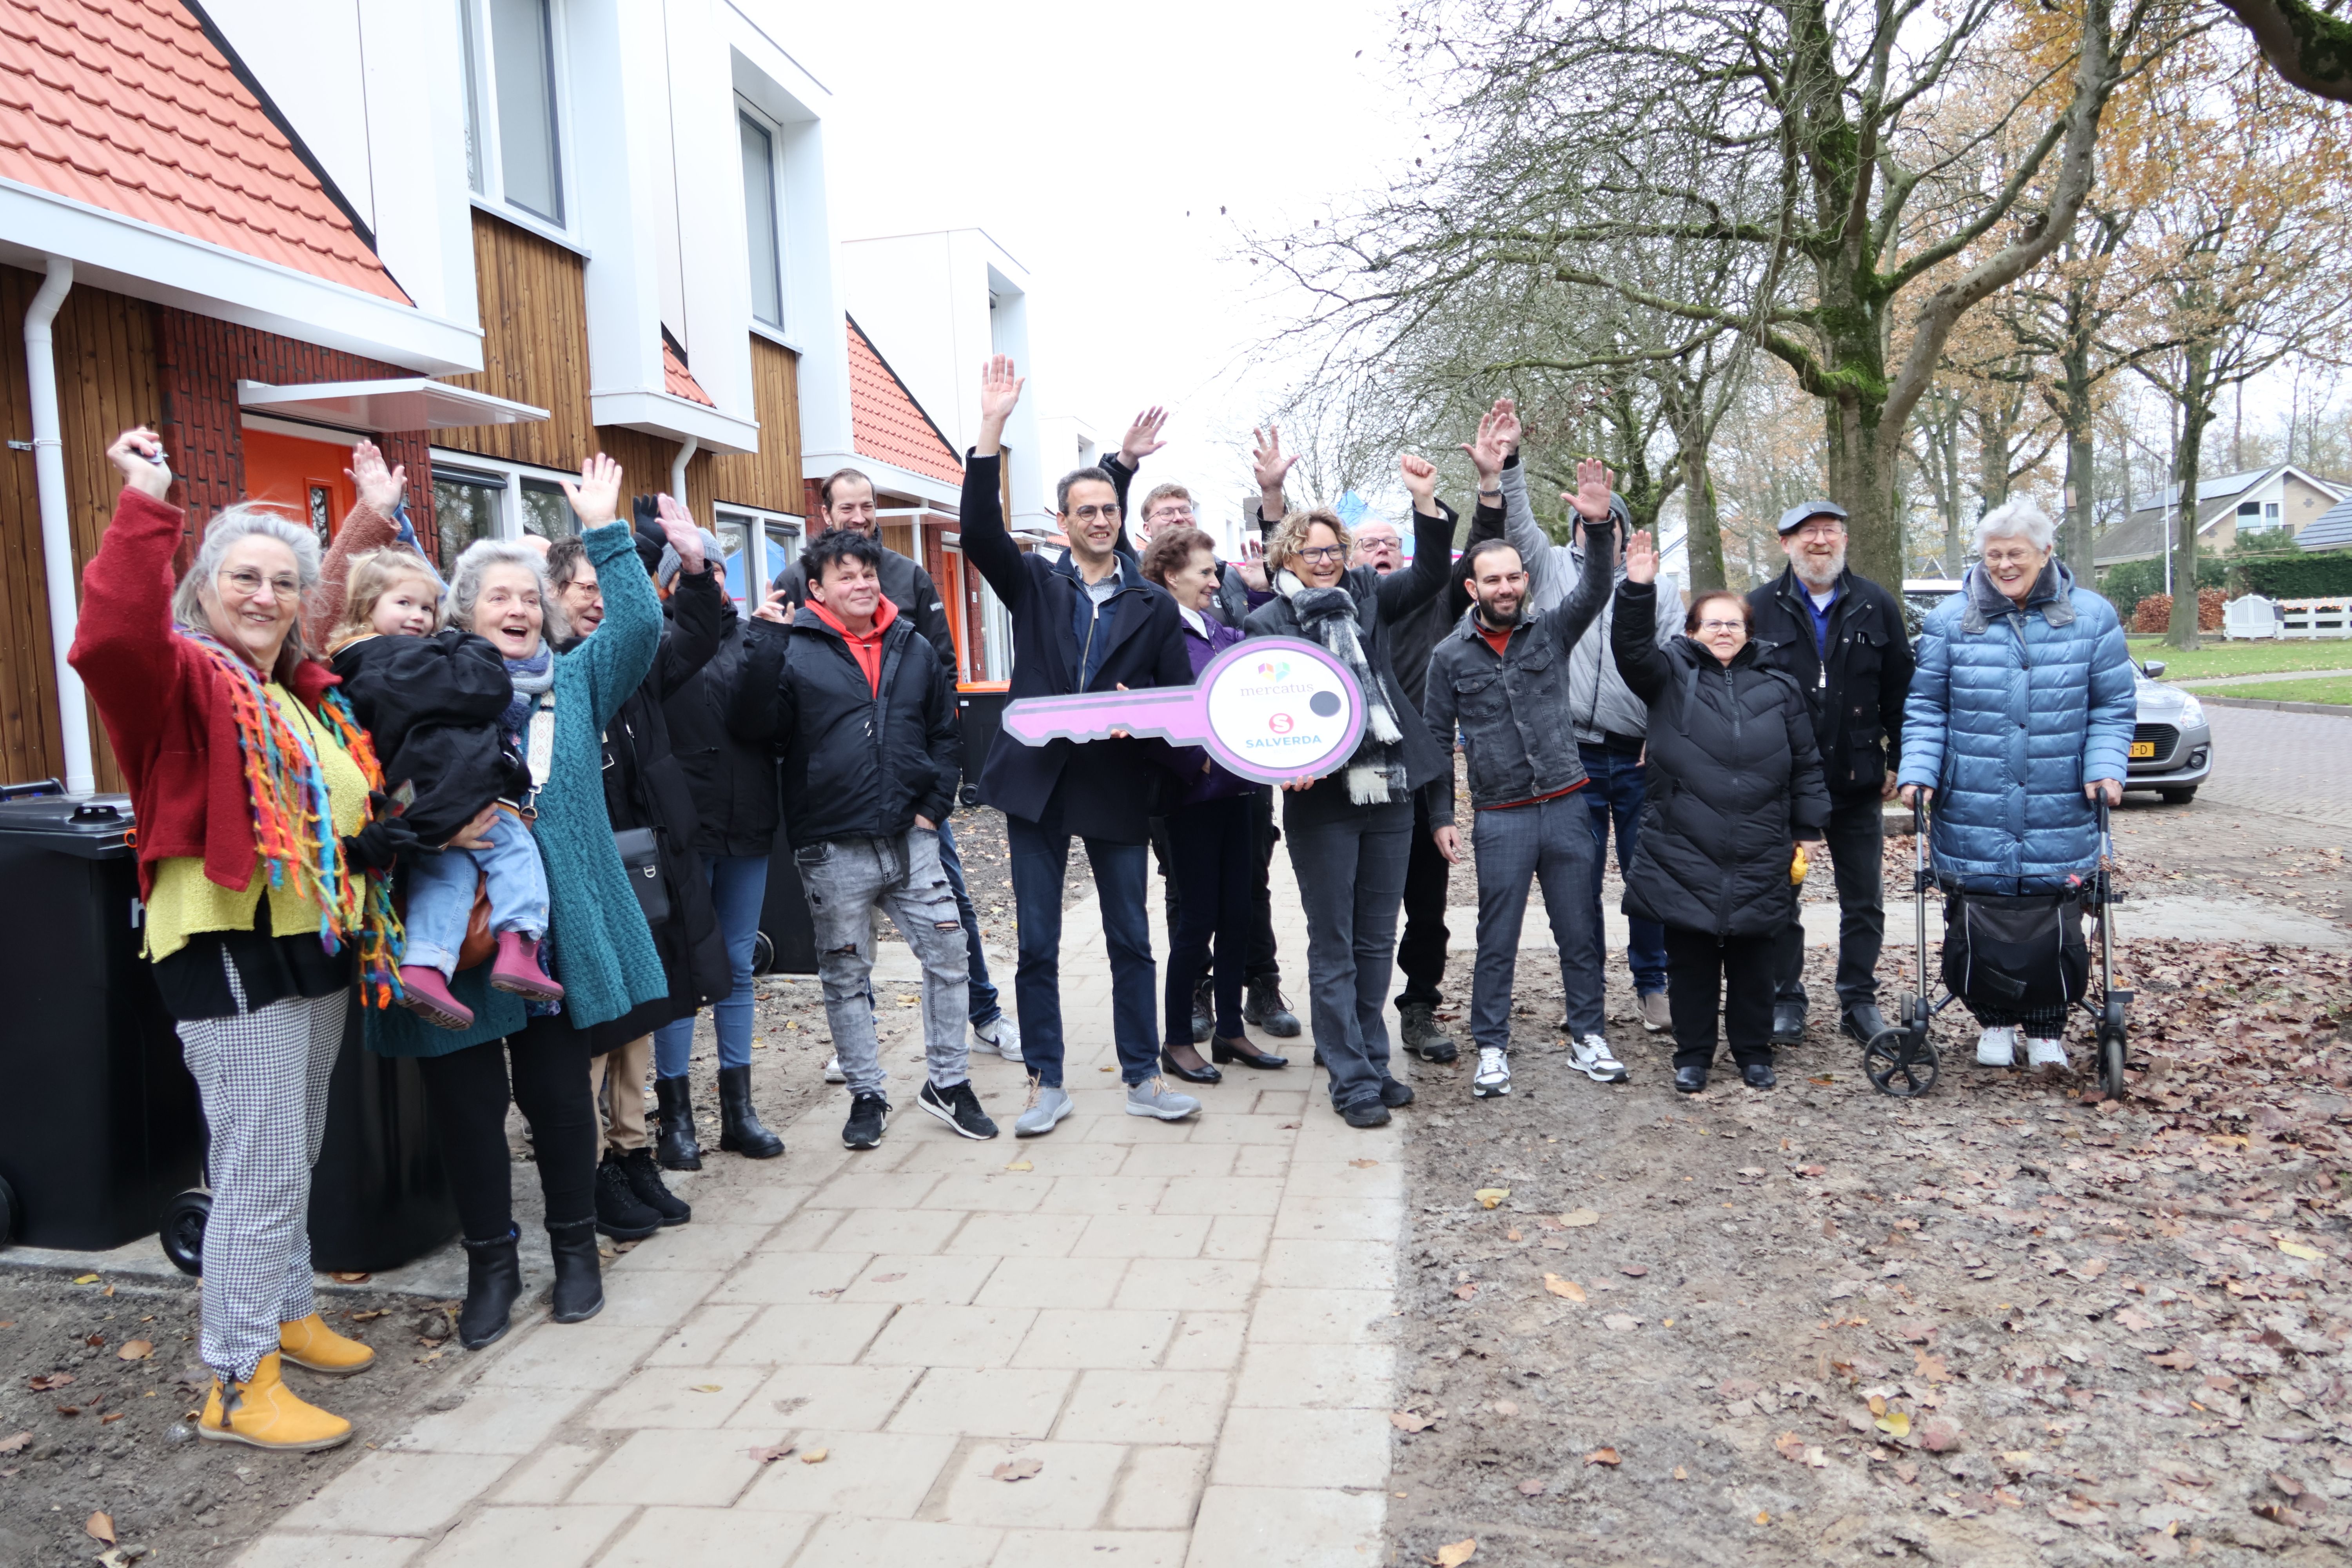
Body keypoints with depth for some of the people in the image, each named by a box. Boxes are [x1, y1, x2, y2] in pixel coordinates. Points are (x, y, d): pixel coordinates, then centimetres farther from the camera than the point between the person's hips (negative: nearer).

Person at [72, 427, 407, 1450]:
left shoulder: (308, 696, 15)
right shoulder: (184, 679, -8)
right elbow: (113, 637, -32)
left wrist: (373, 842, 10)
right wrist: (145, 508, -34)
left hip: (319, 945, 8)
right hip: (233, 948, -8)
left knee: (296, 1156, 20)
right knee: (261, 1168, -5)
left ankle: (285, 1311, 37)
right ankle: (237, 1383, 7)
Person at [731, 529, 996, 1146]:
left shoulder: (913, 649, 11)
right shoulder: (793, 650, -3)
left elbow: (946, 734, 14)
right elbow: (752, 725, -16)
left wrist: (933, 806, 3)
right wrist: (764, 643, -24)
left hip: (911, 838, 3)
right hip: (833, 847, -3)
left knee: (948, 955, 4)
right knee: (846, 975, 8)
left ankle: (948, 1082, 19)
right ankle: (866, 1094, 23)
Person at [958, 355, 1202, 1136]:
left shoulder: (1153, 606, 7)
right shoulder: (1034, 583, 6)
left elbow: (1181, 696, 6)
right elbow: (979, 531, -10)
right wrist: (992, 430, -18)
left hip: (1118, 785, 0)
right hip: (1037, 780, 0)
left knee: (1131, 940, 8)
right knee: (1037, 944, 6)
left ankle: (1143, 1078, 20)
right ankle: (1046, 1084, 17)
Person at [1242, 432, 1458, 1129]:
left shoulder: (1366, 595, 10)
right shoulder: (1266, 624, -2)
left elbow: (1429, 578, 0)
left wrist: (1427, 505, -13)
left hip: (1389, 791, 4)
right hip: (1322, 800, -4)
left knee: (1377, 941, 14)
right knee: (1333, 948, 4)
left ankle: (1372, 1061, 26)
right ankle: (1352, 1079, 12)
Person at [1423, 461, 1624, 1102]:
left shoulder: (1551, 632, 3)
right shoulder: (1451, 656, 2)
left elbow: (1595, 591, -14)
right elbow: (1436, 738, 5)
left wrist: (1598, 526, -31)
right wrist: (1441, 818, 1)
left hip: (1565, 807, 1)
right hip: (1499, 818, -1)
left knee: (1578, 933, 10)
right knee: (1497, 940, 5)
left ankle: (1587, 1036, 24)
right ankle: (1492, 1048, 17)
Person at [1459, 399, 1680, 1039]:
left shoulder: (1657, 585, 11)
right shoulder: (1552, 567, 12)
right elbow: (1517, 525, -4)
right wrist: (1499, 474, -21)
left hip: (1641, 758, 0)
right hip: (1573, 756, 0)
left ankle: (1652, 986, 20)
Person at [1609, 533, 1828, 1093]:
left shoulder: (1778, 689, 9)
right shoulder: (1671, 677, 5)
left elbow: (1805, 764, 12)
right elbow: (1632, 651, -15)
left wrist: (1807, 829, 9)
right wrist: (1638, 590, -28)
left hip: (1758, 862, 1)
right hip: (1684, 857, -1)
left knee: (1752, 963, 11)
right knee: (1690, 962, 7)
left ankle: (1754, 1053, 27)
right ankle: (1693, 1056, 21)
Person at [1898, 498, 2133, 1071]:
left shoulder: (2092, 617, 4)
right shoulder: (1950, 620, 3)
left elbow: (2112, 707, 7)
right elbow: (1926, 707, 5)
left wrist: (2105, 768, -7)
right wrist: (1918, 771, -7)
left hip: (2060, 817, 0)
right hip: (1972, 816, 0)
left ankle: (2046, 1030, 22)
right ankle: (1995, 1022, 24)